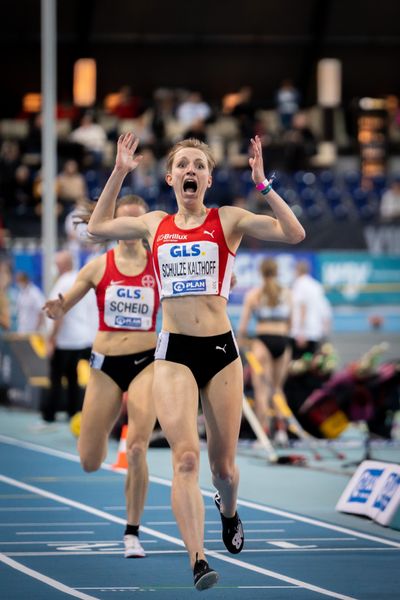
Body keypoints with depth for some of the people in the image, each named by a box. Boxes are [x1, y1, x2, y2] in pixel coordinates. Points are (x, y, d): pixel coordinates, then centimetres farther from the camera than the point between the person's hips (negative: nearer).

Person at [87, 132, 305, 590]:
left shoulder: (228, 220, 2)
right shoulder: (154, 225, 10)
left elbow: (293, 233, -9)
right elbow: (98, 227, 23)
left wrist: (262, 183, -14)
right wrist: (119, 173, 15)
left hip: (221, 349, 0)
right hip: (173, 352, 1)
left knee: (223, 465, 10)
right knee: (185, 457, -17)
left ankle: (228, 511, 46)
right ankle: (198, 561, -24)